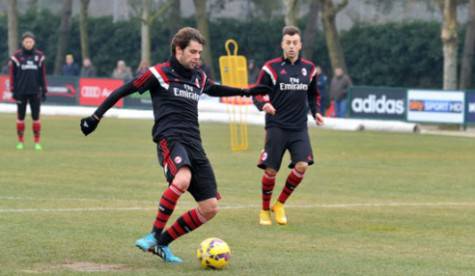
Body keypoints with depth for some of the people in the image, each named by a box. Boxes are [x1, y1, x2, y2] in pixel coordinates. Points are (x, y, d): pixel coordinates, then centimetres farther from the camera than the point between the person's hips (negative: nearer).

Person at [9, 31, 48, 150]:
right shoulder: (17, 56, 0)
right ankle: (20, 142, 11)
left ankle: (37, 142, 5)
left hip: (35, 92, 1)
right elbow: (12, 74, 1)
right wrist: (13, 91, -3)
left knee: (36, 117, 0)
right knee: (20, 117, 3)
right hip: (21, 92, -1)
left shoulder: (39, 56, 6)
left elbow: (43, 75, 10)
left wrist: (44, 90, 7)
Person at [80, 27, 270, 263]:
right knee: (182, 179, -40)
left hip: (194, 144, 7)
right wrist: (96, 117, 3)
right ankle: (154, 235, -26)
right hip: (170, 138, -7)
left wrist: (245, 92, 41)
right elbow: (123, 91, 4)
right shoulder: (159, 73, 0)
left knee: (210, 208, -2)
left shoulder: (199, 77, 19)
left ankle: (162, 243, 12)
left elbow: (213, 89, 43)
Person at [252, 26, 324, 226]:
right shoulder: (271, 68, -4)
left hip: (299, 128, 3)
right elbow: (257, 94, -1)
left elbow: (313, 95, 23)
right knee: (271, 170, -3)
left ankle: (280, 204, 7)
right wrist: (264, 104, -22)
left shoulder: (309, 68, 8)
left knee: (302, 165, -14)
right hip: (276, 126, -3)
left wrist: (316, 112, 7)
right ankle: (265, 210, 19)